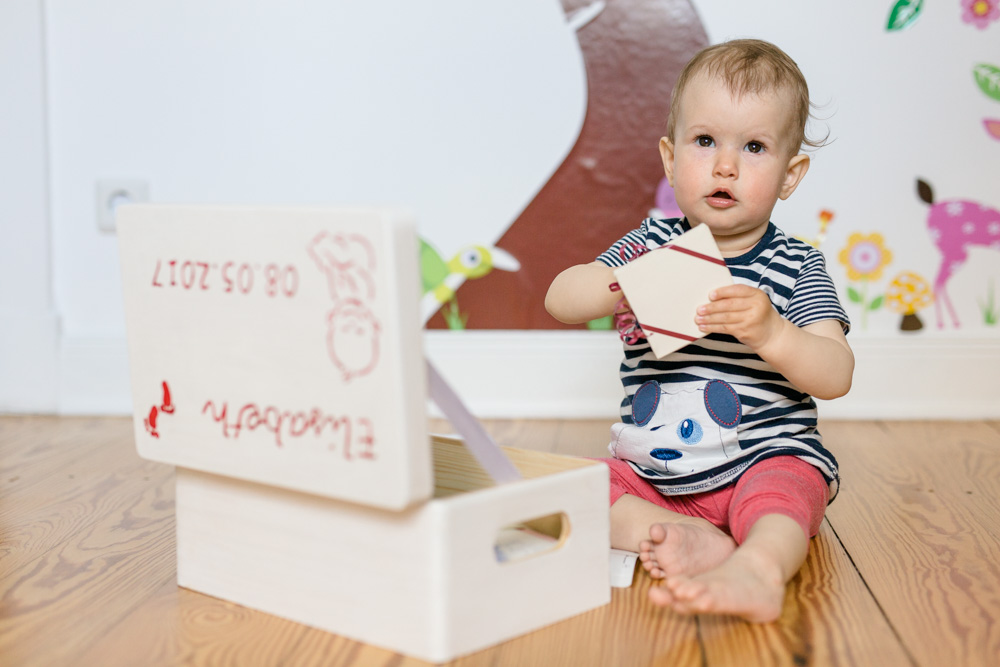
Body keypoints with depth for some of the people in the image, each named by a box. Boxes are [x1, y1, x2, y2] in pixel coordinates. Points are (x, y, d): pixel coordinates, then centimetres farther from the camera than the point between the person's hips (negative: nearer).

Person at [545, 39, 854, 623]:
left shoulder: (796, 266, -1)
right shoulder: (653, 245, 6)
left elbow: (836, 376, -11)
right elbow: (559, 301, -2)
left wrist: (770, 333, -31)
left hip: (767, 457, -3)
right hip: (650, 470, 4)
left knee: (784, 489, -34)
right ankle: (680, 535, -30)